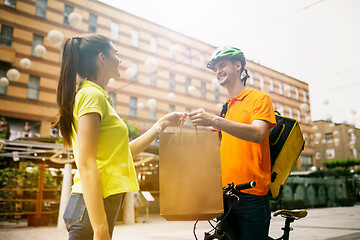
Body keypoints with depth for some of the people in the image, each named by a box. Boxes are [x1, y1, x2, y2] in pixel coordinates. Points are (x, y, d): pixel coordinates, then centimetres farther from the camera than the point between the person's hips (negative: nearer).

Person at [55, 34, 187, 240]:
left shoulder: (99, 97, 18)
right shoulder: (92, 94, -11)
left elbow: (124, 152, 21)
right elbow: (86, 165, -19)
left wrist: (162, 123, 22)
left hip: (100, 202, 9)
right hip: (94, 206, -9)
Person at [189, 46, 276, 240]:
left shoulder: (259, 98, -1)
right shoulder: (226, 108, 18)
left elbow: (258, 133, -20)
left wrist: (214, 120, -28)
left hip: (250, 194, -6)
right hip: (226, 194, 6)